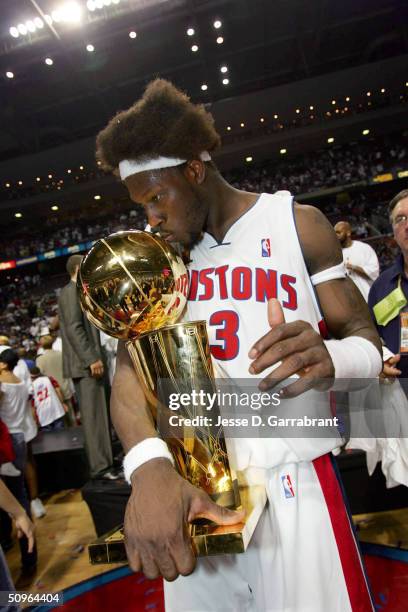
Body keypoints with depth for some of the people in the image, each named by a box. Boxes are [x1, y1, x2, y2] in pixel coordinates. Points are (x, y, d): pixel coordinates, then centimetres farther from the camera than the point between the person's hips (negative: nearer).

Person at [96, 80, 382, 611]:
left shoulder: (297, 223, -2)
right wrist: (148, 466, -25)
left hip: (294, 481, -2)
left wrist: (330, 358, -25)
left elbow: (365, 338, 0)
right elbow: (130, 366, -5)